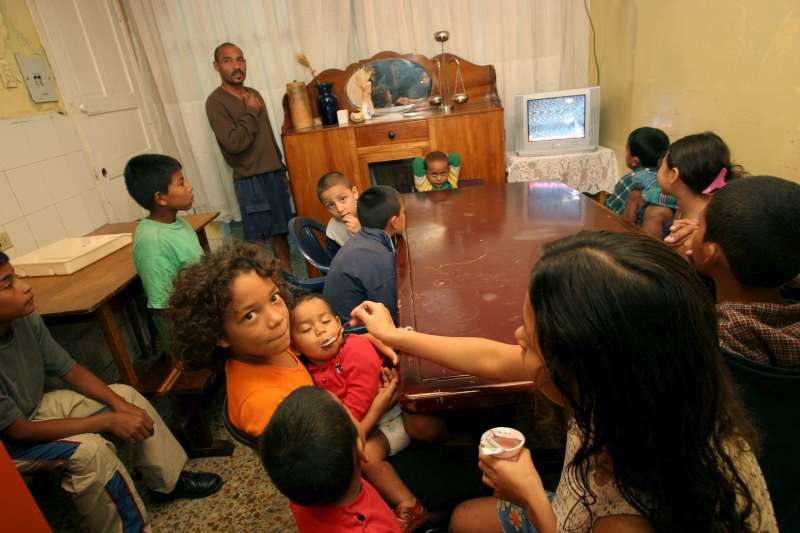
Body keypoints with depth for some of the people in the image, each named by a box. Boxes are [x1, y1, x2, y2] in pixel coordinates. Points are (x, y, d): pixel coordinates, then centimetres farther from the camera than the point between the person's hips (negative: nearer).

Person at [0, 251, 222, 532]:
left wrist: (120, 404, -16)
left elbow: (70, 370, -6)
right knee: (90, 449, -29)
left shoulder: (25, 318, -16)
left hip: (35, 408, 7)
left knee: (126, 394, -2)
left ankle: (168, 481, 11)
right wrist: (108, 420, -29)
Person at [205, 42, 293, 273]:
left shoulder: (254, 94, 12)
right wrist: (251, 111, -12)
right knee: (256, 238, 0)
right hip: (250, 179, -7)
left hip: (274, 173, 7)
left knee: (280, 231, 13)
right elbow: (234, 143, -22)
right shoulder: (215, 102, -10)